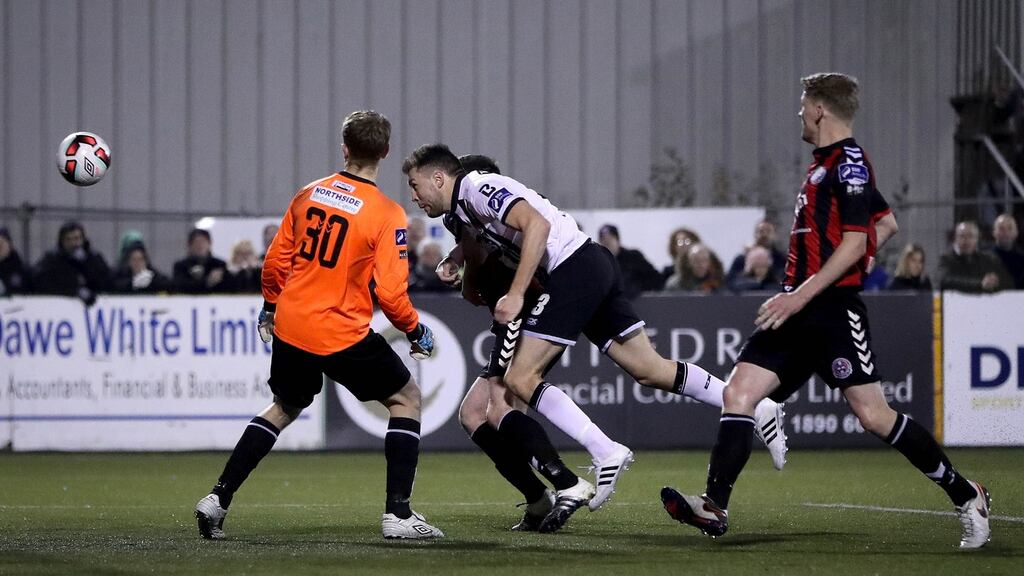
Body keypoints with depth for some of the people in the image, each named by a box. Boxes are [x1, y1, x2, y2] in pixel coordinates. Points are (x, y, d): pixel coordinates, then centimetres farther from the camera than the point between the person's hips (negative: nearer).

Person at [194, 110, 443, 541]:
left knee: (284, 408, 26)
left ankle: (218, 500, 19)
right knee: (406, 399, 13)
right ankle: (398, 513, 4)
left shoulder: (309, 194, 2)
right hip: (343, 335, -5)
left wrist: (270, 306, 25)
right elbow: (390, 293, -15)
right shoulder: (387, 215, -12)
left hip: (290, 327, 5)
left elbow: (276, 262, 8)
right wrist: (416, 331, 2)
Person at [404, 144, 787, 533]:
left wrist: (515, 294, -23)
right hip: (596, 268, 10)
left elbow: (537, 224, -22)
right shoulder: (459, 212, 20)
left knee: (520, 378, -11)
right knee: (649, 370, 12)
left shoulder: (477, 187, -9)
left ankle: (606, 453, -14)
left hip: (574, 266, -10)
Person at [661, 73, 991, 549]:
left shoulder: (849, 163, -10)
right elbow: (884, 222, 29)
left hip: (833, 310, -9)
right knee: (738, 393, -5)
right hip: (799, 311, 9)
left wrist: (802, 294, -22)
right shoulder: (825, 164, 19)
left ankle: (965, 496, 3)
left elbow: (856, 241, -17)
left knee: (873, 415, -11)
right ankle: (714, 509, -11)